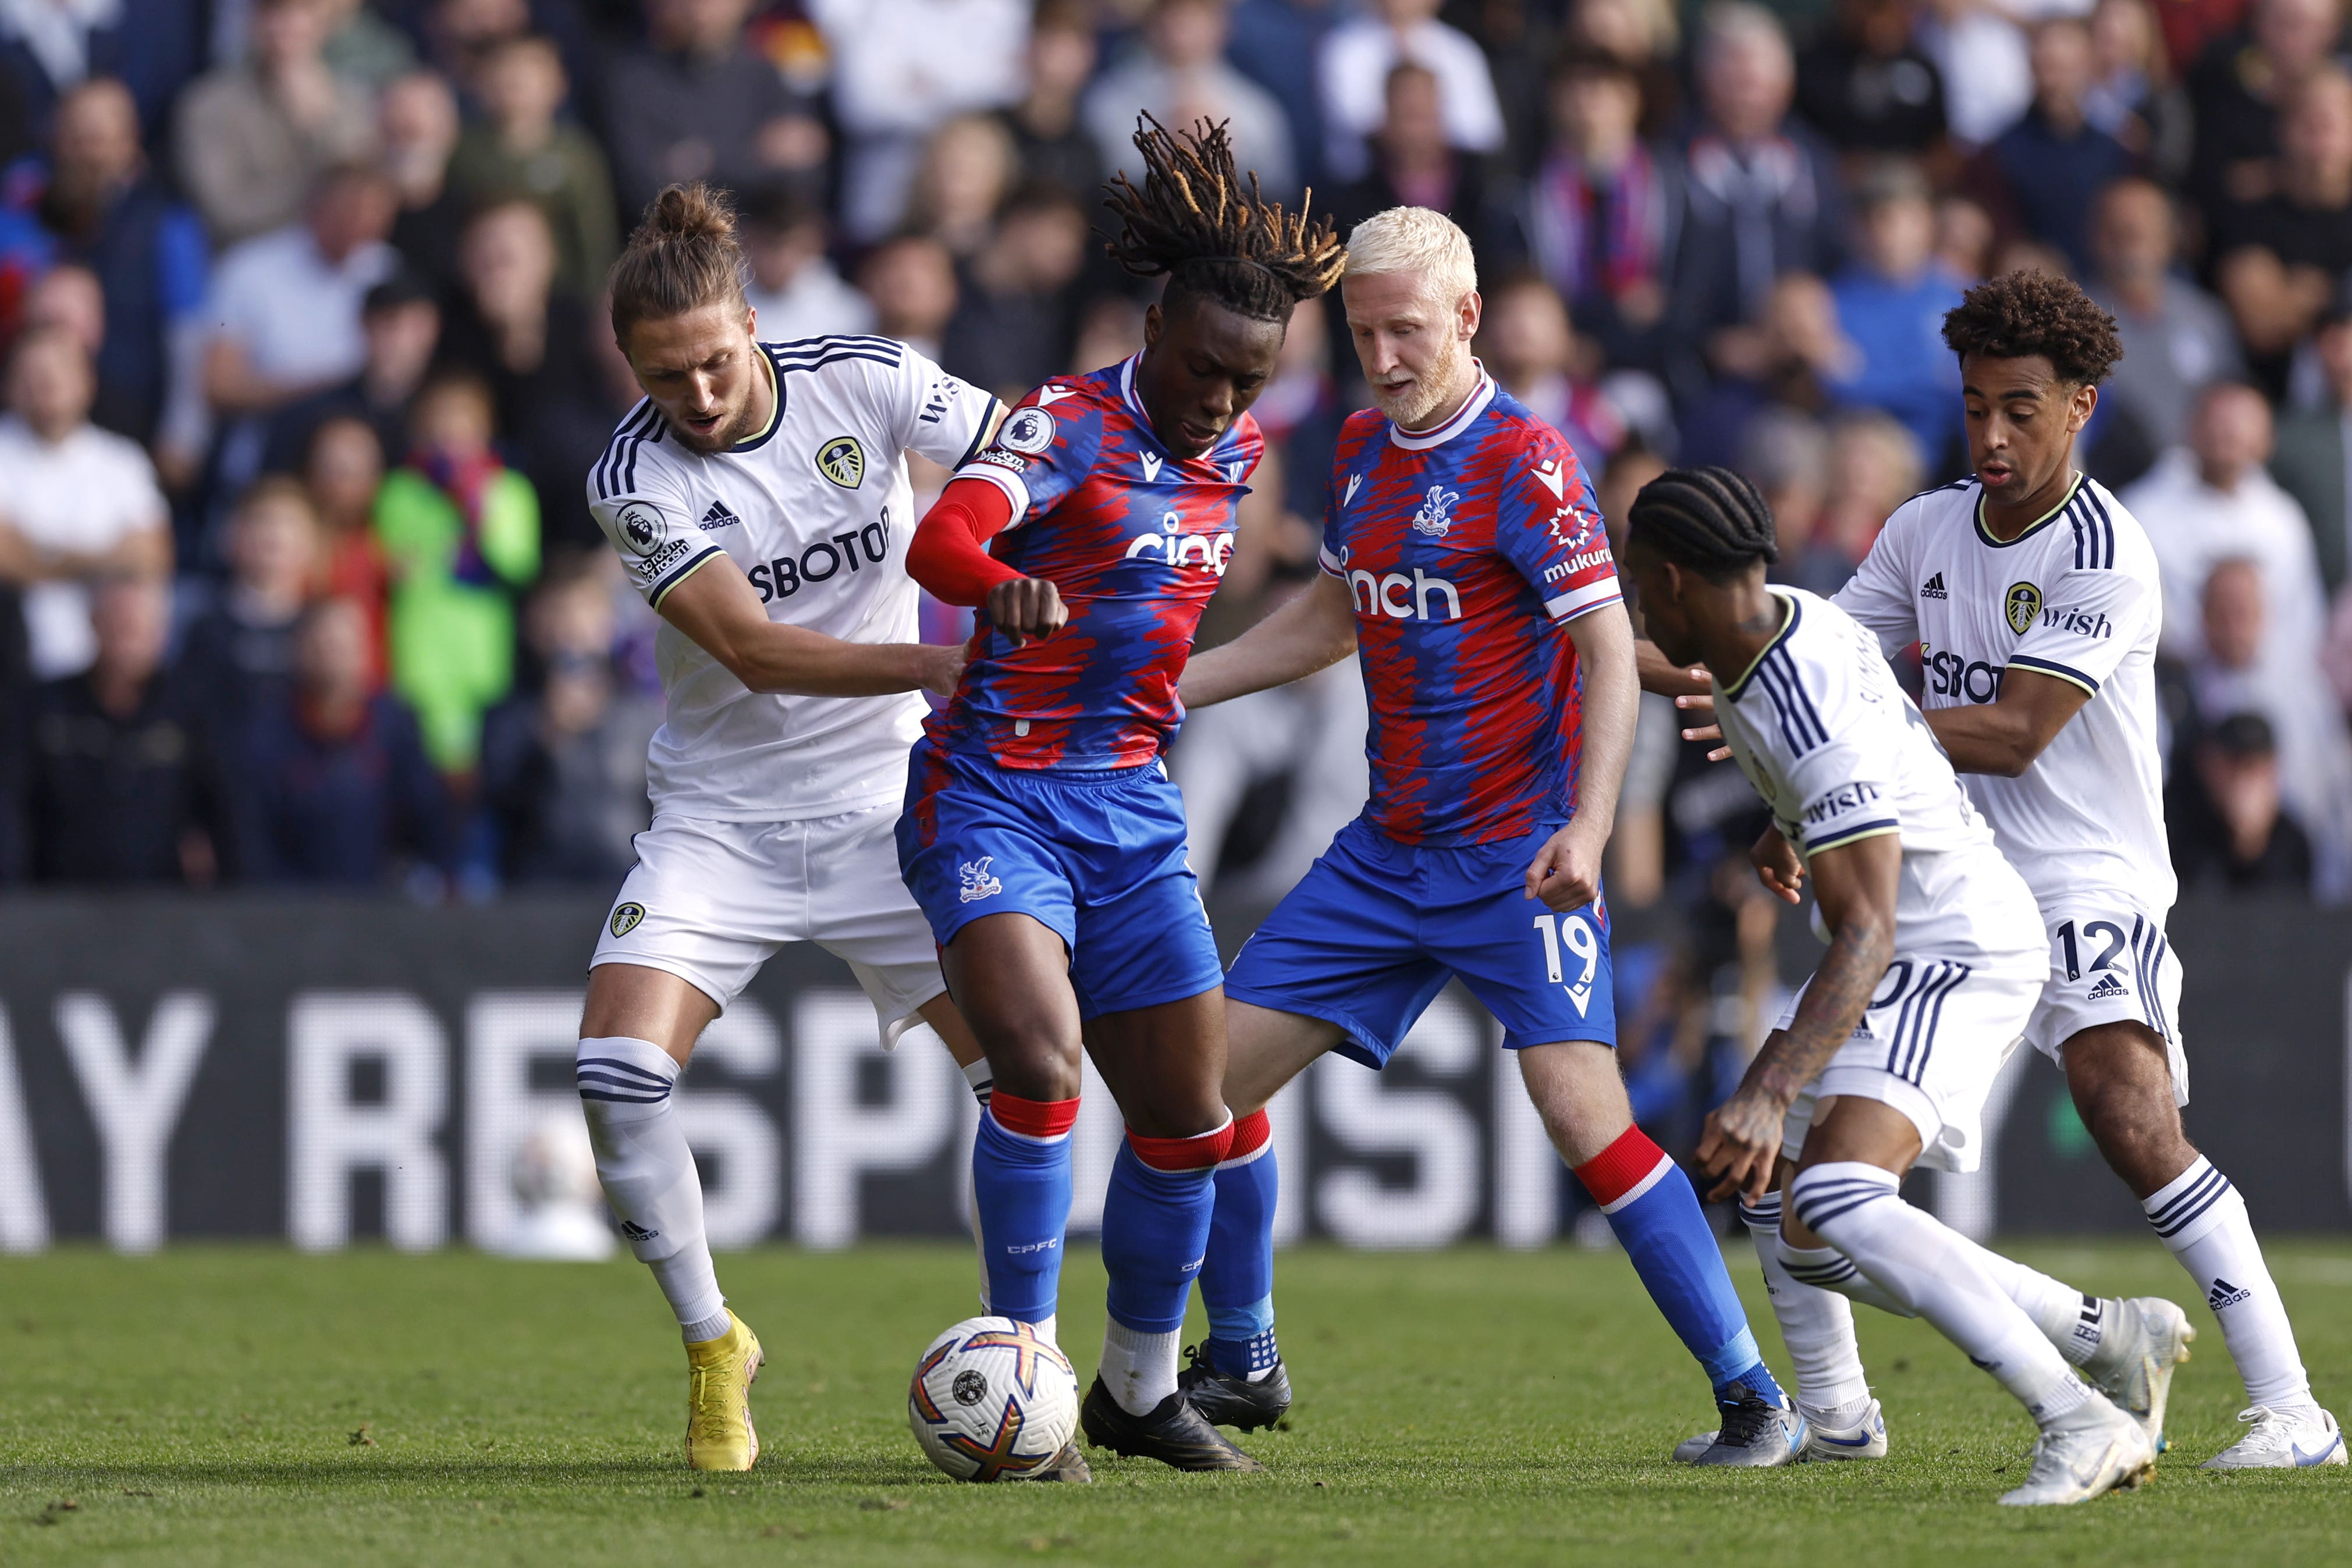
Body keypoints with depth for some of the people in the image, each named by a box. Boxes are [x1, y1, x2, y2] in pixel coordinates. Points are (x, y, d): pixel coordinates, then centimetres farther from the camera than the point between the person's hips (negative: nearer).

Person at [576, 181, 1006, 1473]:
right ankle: (711, 1345, 3)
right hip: (719, 822, -1)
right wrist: (944, 666, -32)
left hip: (887, 806, 1)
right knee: (617, 1072, -19)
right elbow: (753, 648, -22)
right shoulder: (633, 479, -15)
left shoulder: (866, 382, -10)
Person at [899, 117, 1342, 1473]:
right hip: (994, 795, -7)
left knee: (1189, 1117, 8)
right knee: (1040, 1064, -26)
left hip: (1132, 803, 7)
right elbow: (944, 536, -36)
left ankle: (1140, 1389, 27)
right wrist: (1004, 586, -56)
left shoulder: (1235, 450, 7)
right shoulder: (1073, 426, -16)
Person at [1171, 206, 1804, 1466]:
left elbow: (1610, 646, -18)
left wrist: (1587, 824, -30)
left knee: (1582, 1112, -20)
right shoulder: (1364, 449, 10)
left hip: (1518, 860, -8)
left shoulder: (1523, 461, -13)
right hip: (1388, 849, 8)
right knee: (1214, 1068, 4)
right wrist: (1168, 690, 20)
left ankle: (1755, 1403, -13)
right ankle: (1241, 1363, 21)